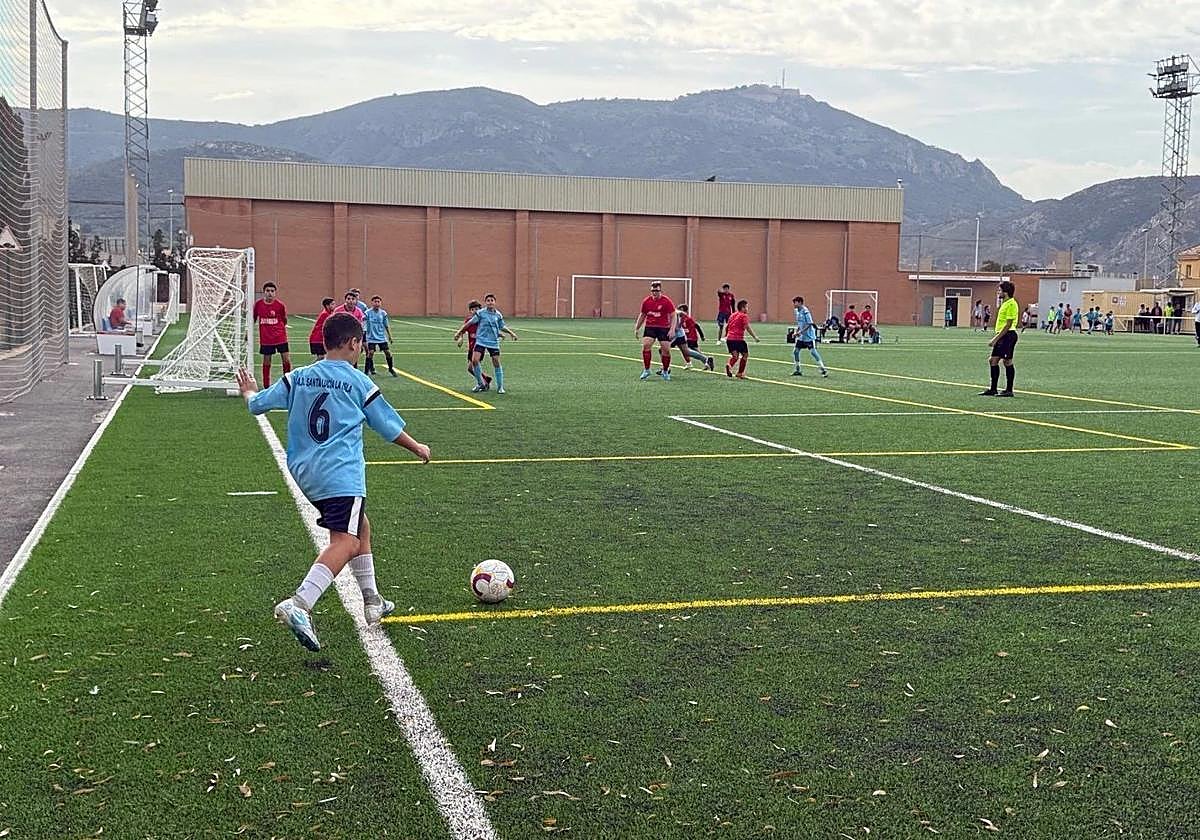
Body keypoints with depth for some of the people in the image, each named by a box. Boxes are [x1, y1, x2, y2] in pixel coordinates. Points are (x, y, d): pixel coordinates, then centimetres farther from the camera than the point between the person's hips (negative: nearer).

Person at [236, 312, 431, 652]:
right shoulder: (359, 383, -1)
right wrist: (419, 448, 23)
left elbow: (256, 404, 15)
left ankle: (372, 602, 31)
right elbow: (389, 427, 7)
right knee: (344, 543, -14)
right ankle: (299, 604, -35)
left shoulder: (296, 378, 9)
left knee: (361, 526, 24)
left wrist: (249, 391, 39)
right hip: (342, 475, -7)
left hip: (304, 472, 7)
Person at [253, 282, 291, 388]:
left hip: (280, 337, -1)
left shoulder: (280, 305, -7)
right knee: (266, 362, 8)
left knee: (286, 360, -5)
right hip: (265, 339, 1)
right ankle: (266, 386, 19)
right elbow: (253, 318, 14)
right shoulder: (258, 304, -2)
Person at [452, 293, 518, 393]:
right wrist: (459, 332, -3)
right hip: (481, 340, -2)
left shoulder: (498, 315, 3)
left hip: (493, 342, 2)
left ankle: (500, 387, 13)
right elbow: (469, 322, -2)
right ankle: (481, 384, -1)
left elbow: (502, 326, 19)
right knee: (475, 360, -16)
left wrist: (511, 333, 9)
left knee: (496, 362, 0)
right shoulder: (481, 313, -6)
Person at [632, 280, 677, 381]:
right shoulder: (646, 301, 3)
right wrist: (637, 328, 16)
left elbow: (673, 316, -4)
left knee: (666, 349, -4)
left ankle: (665, 372, 15)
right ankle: (646, 370, -7)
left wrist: (672, 329, -13)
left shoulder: (666, 301, -6)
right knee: (645, 345, -16)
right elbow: (642, 315, 16)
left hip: (664, 328, -2)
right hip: (650, 327, 2)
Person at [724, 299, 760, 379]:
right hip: (738, 339, -6)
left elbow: (727, 326, 23)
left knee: (735, 355, 8)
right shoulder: (744, 316, -3)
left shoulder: (732, 315, 18)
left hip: (729, 338, 6)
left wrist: (726, 335, 37)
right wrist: (755, 337, -8)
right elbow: (748, 327, -12)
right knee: (745, 354, 11)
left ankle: (729, 365, -24)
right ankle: (740, 373, 11)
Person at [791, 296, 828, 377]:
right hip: (801, 337, 9)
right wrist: (797, 331, 7)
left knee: (812, 352, -14)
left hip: (809, 336, -9)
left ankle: (823, 370, -11)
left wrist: (800, 332, -23)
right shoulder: (796, 311, 8)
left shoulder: (805, 311, -18)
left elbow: (809, 324, -19)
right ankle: (798, 370, 18)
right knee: (795, 351, 7)